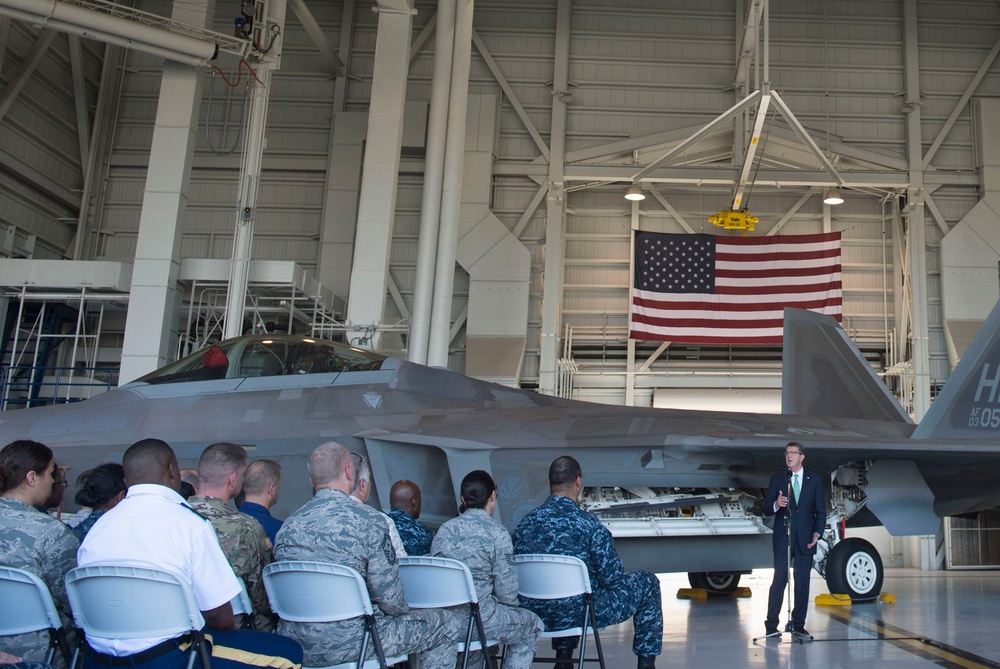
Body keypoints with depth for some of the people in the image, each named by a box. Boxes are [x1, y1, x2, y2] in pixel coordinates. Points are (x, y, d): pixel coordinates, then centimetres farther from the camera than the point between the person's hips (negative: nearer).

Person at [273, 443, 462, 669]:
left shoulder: (287, 526, 3)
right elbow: (389, 597, -14)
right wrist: (403, 610, 9)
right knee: (447, 623, 9)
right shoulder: (369, 520, -14)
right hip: (348, 645, -7)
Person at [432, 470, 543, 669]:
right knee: (532, 625, 19)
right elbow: (507, 592, -11)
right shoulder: (497, 533, -11)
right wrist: (511, 605, 12)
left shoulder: (444, 530, 4)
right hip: (477, 619, -5)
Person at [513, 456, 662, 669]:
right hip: (579, 614, -5)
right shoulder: (588, 524, -17)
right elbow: (612, 578, -13)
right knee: (647, 582, 15)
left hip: (535, 616, 5)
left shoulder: (525, 522, -4)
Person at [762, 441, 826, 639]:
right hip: (782, 538, -1)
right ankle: (771, 624, 1)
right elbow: (766, 509, 0)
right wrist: (776, 504, -22)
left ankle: (798, 625, 13)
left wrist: (817, 533, -7)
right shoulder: (777, 479, 5)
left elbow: (821, 511, 7)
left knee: (803, 583, 4)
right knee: (779, 581, -4)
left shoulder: (815, 481, 7)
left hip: (805, 539, 1)